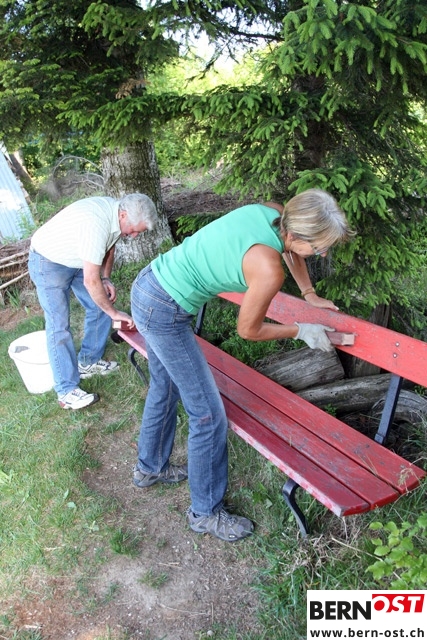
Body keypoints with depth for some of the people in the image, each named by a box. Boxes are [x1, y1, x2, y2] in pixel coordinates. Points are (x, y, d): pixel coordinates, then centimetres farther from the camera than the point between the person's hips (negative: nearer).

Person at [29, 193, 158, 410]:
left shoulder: (117, 212, -12)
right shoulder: (97, 224, -38)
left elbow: (109, 246, 9)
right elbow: (91, 281, -34)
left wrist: (106, 278, -4)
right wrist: (114, 313, -24)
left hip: (76, 260, 9)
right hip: (48, 262, -9)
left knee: (100, 306, 8)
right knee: (59, 325, -9)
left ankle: (88, 362, 24)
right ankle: (67, 391, -3)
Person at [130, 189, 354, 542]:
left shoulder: (273, 212, -3)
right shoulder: (269, 269, -26)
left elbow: (290, 250, 20)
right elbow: (249, 330, -9)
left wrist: (310, 295, 25)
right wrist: (302, 330, 1)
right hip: (164, 313, -10)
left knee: (165, 389, 27)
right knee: (209, 414, 2)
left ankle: (150, 468, 51)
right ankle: (206, 512, 24)